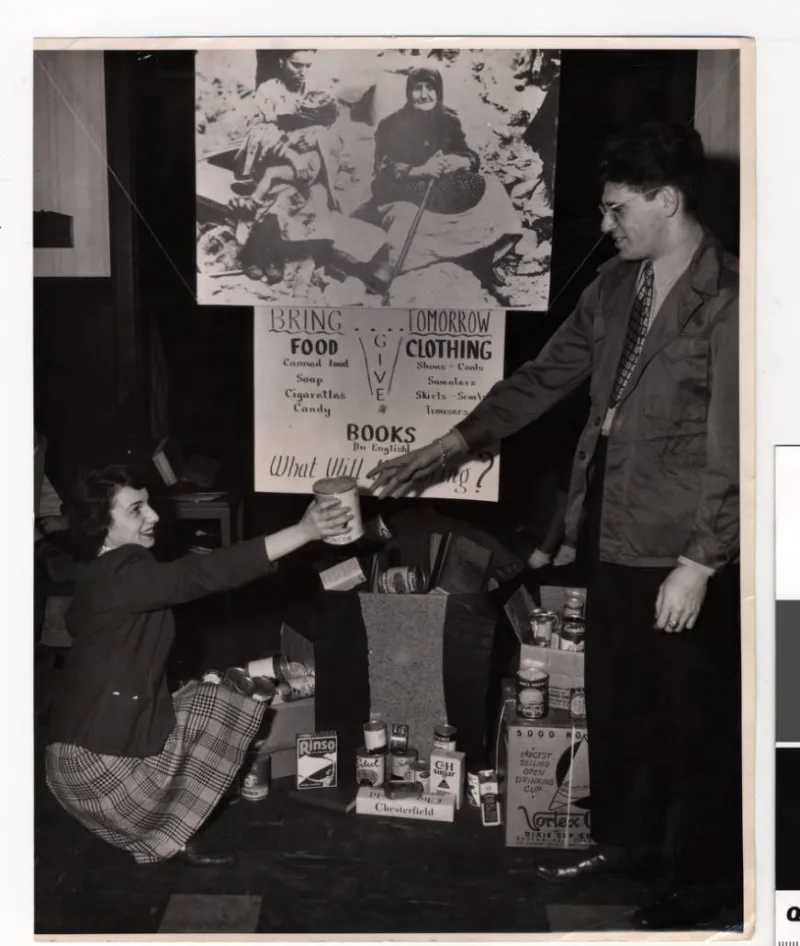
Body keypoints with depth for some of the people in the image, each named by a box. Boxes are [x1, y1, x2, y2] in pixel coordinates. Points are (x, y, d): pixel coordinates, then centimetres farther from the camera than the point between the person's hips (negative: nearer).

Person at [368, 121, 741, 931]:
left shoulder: (729, 302, -16)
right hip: (615, 531, 8)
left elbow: (733, 449, -17)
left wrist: (699, 564, -18)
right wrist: (449, 445, 9)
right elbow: (546, 375, 12)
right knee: (612, 697, 20)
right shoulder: (617, 286, 7)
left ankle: (703, 873, 28)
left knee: (692, 710, 8)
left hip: (684, 547, -7)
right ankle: (624, 837, 40)